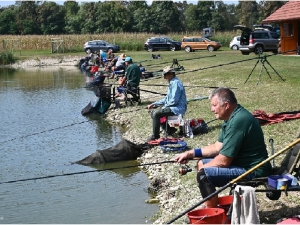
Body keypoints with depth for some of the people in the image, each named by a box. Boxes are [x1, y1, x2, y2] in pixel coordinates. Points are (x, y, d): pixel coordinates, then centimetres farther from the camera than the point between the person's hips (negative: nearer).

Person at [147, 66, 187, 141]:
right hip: (173, 107, 11)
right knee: (154, 113, 10)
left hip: (177, 108, -11)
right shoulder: (172, 83, 16)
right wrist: (154, 104, 14)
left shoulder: (176, 83, -17)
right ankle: (170, 129, 14)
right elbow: (167, 98, 21)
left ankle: (155, 136, -10)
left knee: (156, 114, -21)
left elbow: (174, 101, -23)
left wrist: (164, 106, -9)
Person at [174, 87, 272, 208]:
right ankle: (208, 207, 21)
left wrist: (202, 169, -7)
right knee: (201, 163, 17)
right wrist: (191, 153, 11)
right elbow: (218, 146, 17)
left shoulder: (237, 121, -24)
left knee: (204, 174, -21)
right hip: (243, 163, 11)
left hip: (253, 171, -11)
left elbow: (224, 161, -23)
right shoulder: (232, 117, 9)